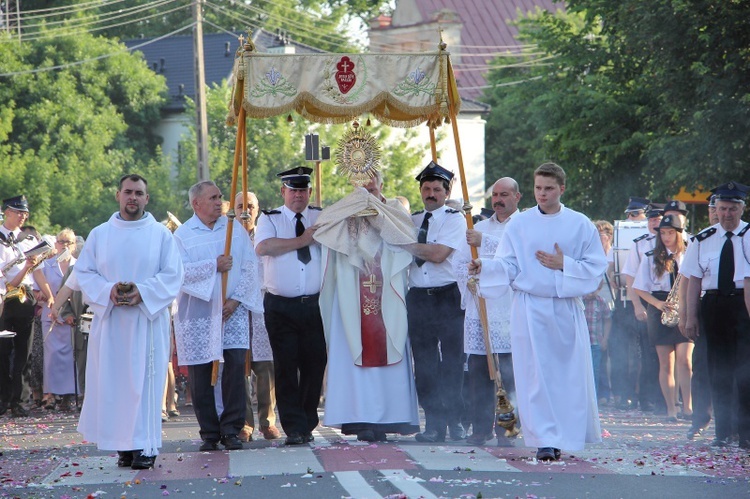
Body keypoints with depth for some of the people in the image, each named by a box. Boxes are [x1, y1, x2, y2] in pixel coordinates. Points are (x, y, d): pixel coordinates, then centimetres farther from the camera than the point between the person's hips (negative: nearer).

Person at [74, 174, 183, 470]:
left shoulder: (161, 235, 6)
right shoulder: (99, 235, 11)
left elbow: (172, 275, 0)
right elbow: (82, 272, 7)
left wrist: (142, 292, -15)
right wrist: (107, 290, -12)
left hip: (147, 318, -2)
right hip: (109, 320, 2)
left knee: (144, 380, -6)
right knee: (111, 381, -1)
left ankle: (145, 445, -5)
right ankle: (124, 444, 4)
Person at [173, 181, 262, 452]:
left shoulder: (235, 228, 9)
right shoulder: (183, 234, 2)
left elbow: (250, 266, 4)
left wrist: (237, 298, -7)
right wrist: (214, 266, -15)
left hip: (232, 310, 1)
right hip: (198, 313, -1)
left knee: (236, 363, -11)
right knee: (200, 373, 0)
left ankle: (231, 429, -4)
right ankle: (209, 433, 10)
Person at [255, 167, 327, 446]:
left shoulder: (321, 217, 13)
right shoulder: (270, 219, 5)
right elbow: (262, 247, -13)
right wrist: (301, 240, -12)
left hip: (314, 304, 2)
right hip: (281, 306, -2)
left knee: (314, 365, 3)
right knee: (286, 367, -3)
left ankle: (307, 425, 14)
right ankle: (294, 428, 0)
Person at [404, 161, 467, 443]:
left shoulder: (454, 219, -1)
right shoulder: (412, 220, 16)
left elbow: (439, 254, -12)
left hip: (447, 297, -4)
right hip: (417, 298, 4)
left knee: (452, 362, -2)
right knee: (424, 364, 3)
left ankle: (455, 421, 7)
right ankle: (434, 423, 8)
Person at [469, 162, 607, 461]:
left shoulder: (580, 225, 5)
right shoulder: (519, 225, 6)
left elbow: (596, 267, 3)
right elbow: (507, 266, 1)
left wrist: (564, 265, -10)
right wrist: (484, 267, -18)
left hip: (567, 309, 1)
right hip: (530, 309, 0)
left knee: (568, 375, 2)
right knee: (536, 375, -7)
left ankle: (564, 435, 17)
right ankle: (545, 441, -7)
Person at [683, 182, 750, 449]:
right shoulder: (704, 239, 8)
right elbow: (694, 280, 7)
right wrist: (691, 317, 2)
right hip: (713, 304, 3)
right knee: (718, 369, 7)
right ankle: (722, 431, 14)